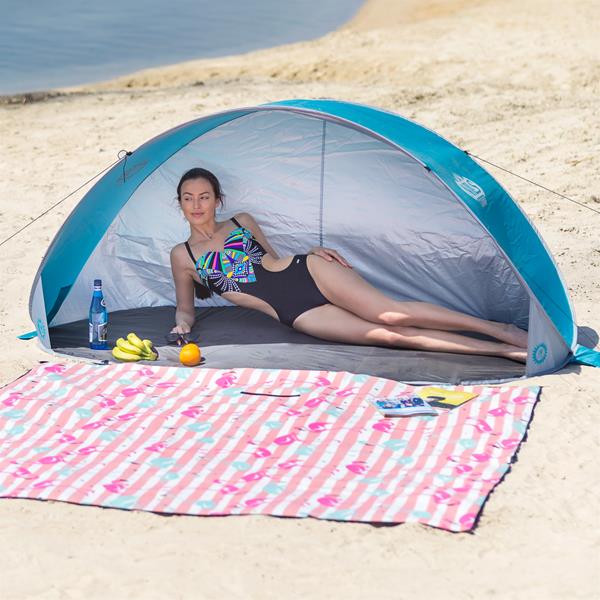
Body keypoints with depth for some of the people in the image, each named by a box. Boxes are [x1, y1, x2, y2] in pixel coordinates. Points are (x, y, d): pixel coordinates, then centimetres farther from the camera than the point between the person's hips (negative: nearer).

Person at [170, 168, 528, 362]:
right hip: (295, 314, -2)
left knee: (392, 313, -21)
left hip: (305, 272, 2)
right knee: (384, 333, -21)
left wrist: (314, 251, 4)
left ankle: (499, 329, -17)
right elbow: (186, 309, 14)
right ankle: (502, 350, -26)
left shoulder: (242, 221, 14)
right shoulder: (183, 256, 8)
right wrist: (183, 323, -10)